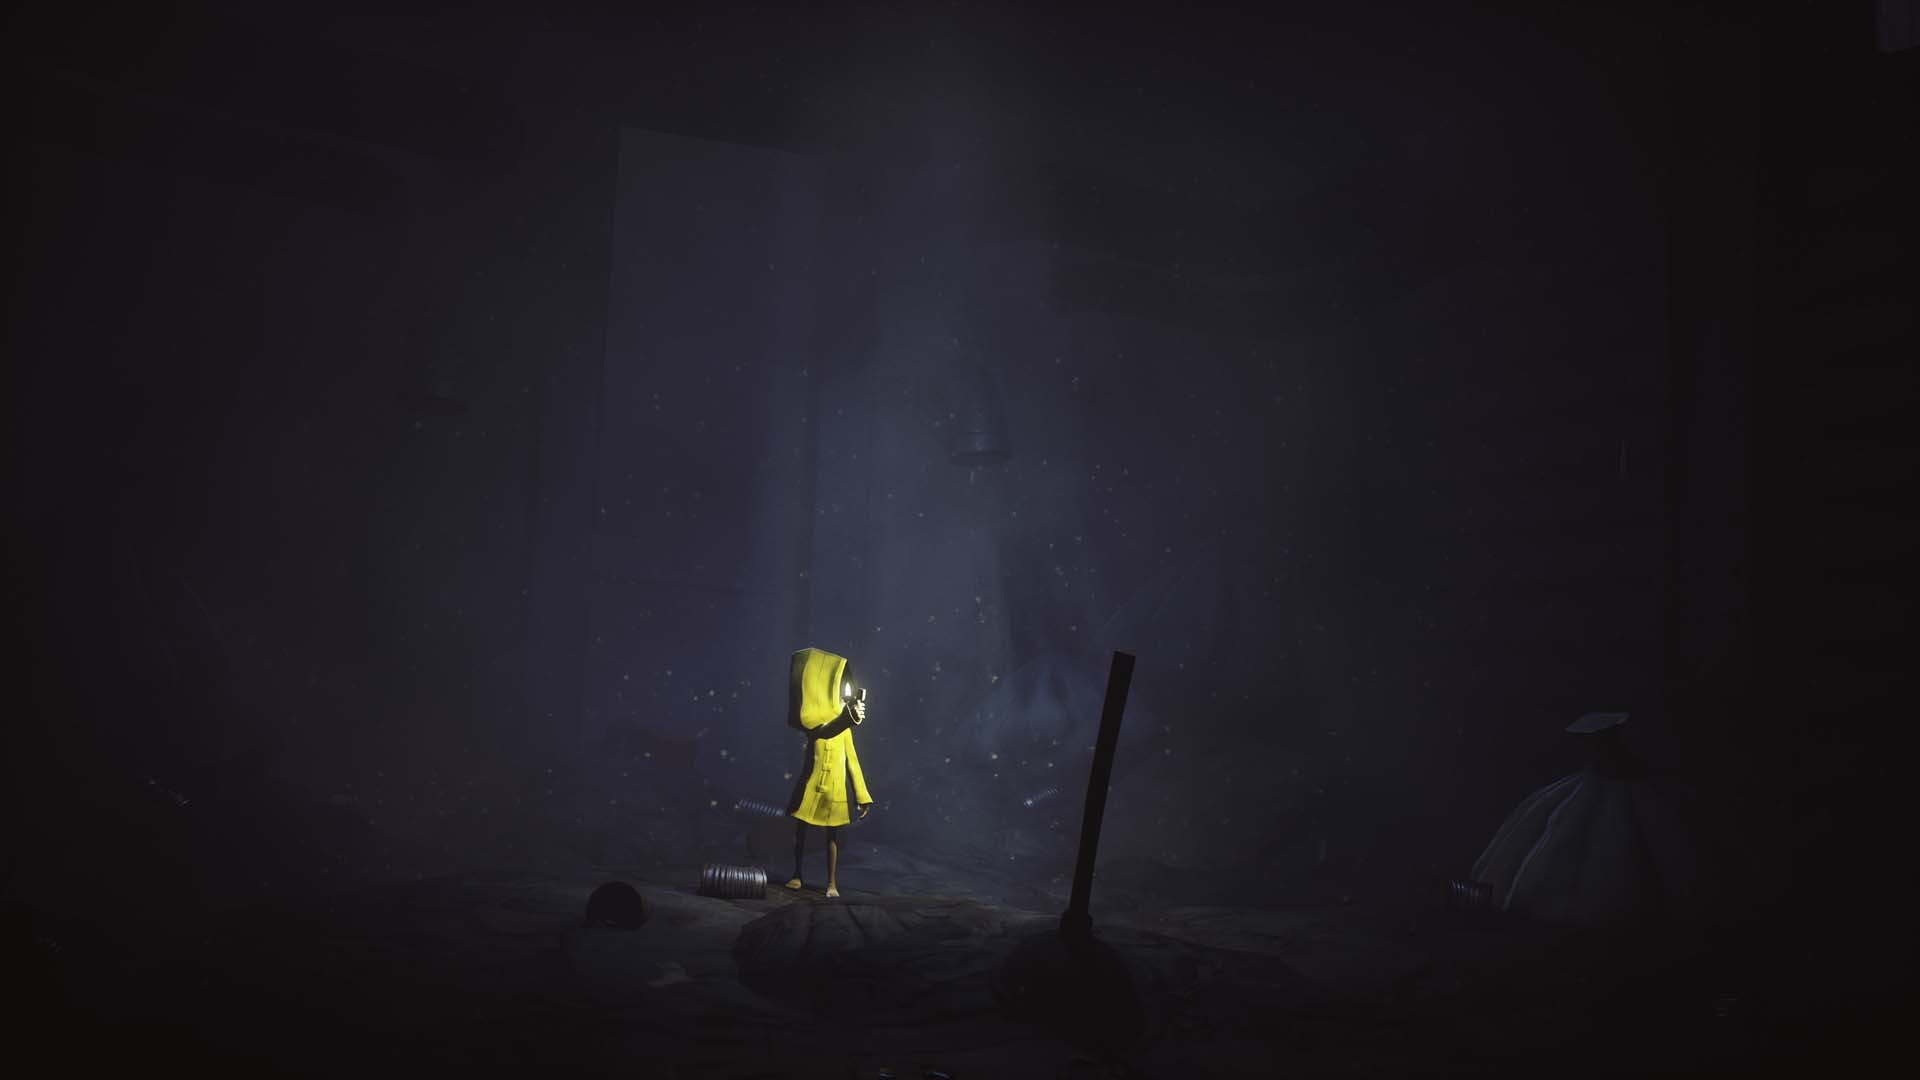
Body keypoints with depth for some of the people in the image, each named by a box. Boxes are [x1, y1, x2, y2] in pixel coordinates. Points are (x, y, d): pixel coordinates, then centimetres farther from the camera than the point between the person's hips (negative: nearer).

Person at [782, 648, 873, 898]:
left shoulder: (845, 725, 6)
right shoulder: (815, 716, -10)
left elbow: (852, 759, 8)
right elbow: (822, 732, -34)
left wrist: (862, 797, 6)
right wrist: (847, 717, -52)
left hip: (835, 785, 3)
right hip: (811, 782, -3)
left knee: (832, 833, 5)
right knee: (800, 828, 8)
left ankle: (832, 883, 10)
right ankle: (796, 875, 24)